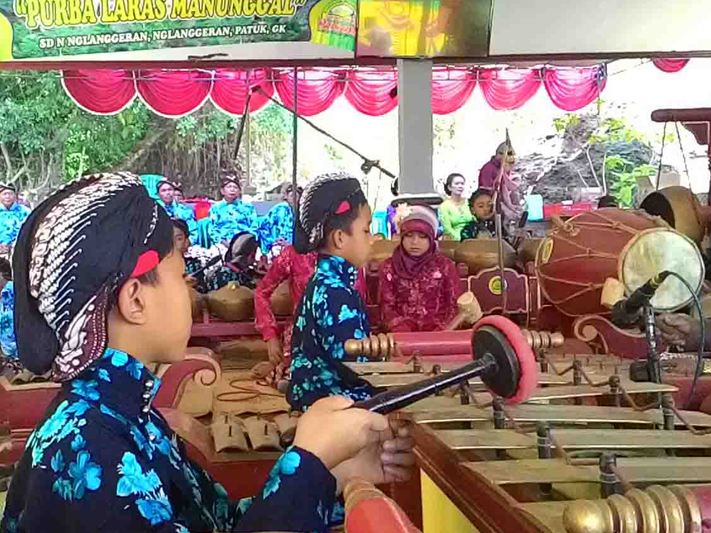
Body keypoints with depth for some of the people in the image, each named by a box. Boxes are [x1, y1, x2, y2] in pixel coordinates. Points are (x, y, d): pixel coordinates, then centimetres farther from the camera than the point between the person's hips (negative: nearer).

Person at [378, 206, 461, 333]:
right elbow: (387, 307, 4)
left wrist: (443, 329, -11)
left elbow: (455, 305, 4)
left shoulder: (445, 265, 5)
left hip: (438, 328, 0)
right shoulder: (389, 267, 6)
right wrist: (401, 328, -13)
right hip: (404, 330, 0)